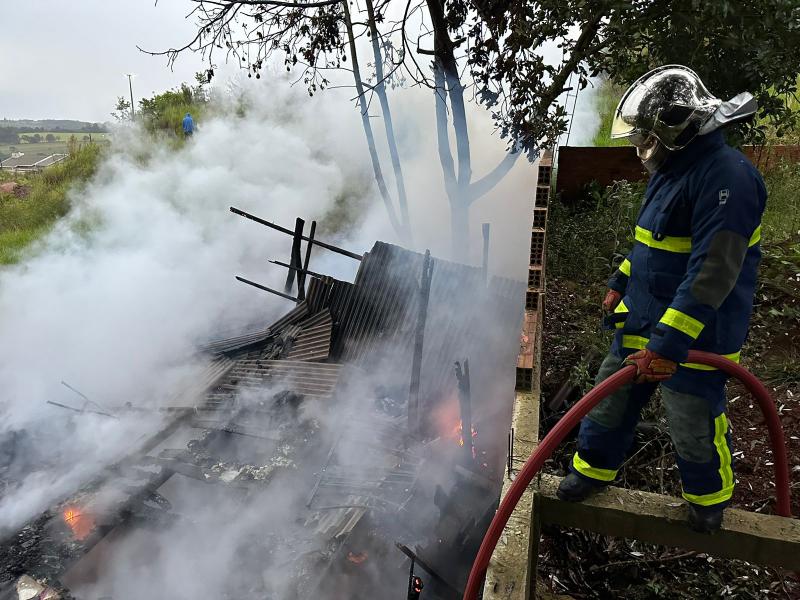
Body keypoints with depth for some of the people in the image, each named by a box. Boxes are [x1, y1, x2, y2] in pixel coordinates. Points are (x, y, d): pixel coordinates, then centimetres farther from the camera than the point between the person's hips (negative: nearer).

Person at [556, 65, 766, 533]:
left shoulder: (727, 176, -23)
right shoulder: (673, 169, 8)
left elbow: (712, 274, -30)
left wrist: (668, 345, -32)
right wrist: (621, 283, 23)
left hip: (694, 333, -8)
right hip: (643, 320, 9)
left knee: (695, 424, 9)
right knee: (611, 397, 16)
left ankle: (710, 497, 37)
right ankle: (595, 467, 38)